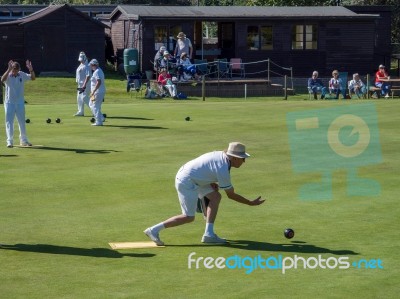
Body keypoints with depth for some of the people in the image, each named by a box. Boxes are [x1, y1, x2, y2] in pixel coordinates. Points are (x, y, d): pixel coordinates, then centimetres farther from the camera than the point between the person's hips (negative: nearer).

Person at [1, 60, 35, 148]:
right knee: (9, 122, -3)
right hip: (9, 103, -3)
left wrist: (31, 69, -26)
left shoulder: (22, 75, 0)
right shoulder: (8, 76, -11)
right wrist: (9, 69, -44)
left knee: (22, 122, 11)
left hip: (20, 103, 3)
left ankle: (23, 140, 22)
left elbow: (33, 78, -9)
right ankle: (10, 141, -1)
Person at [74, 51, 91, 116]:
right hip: (80, 84, 10)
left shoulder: (86, 66, -16)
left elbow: (88, 76, -24)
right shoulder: (80, 65, 16)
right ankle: (80, 112, 20)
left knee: (84, 98, -15)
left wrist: (84, 85, -29)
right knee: (79, 98, 13)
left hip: (85, 84, -10)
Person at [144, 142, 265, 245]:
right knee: (189, 217, -4)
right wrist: (251, 203, -3)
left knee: (215, 196, 6)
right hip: (186, 183, -10)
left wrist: (213, 183, 6)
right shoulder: (223, 170, -21)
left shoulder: (221, 155, 3)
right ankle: (154, 230, -2)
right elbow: (231, 195, -11)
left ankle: (209, 234, 6)